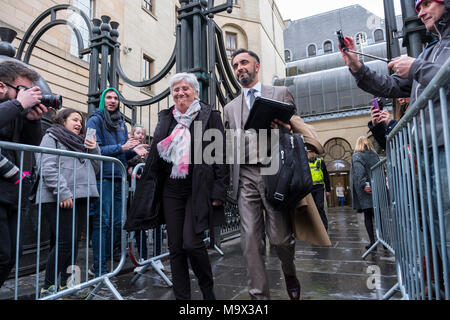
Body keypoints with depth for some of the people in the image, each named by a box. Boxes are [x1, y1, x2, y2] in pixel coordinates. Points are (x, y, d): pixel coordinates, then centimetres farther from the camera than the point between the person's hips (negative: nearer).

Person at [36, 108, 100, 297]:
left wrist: (94, 150, 4)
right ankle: (48, 287, 6)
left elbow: (94, 169, 20)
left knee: (74, 241, 9)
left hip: (81, 197, 7)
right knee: (65, 241, -9)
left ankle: (65, 283, 20)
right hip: (60, 199, -7)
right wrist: (63, 193, -19)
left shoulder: (81, 142, 23)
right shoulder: (51, 137, 3)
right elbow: (47, 168, -11)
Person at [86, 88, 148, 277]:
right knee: (102, 222, -4)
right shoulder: (95, 120, 1)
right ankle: (99, 269, 7)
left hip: (118, 178, 7)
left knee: (117, 223, 8)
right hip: (102, 177, -6)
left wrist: (134, 150, -2)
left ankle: (101, 264, 24)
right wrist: (121, 148, -18)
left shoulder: (121, 124, 19)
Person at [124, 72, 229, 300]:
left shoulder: (210, 116, 0)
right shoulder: (165, 118, 14)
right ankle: (181, 296, 23)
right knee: (175, 247, 8)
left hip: (197, 190, -4)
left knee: (191, 243, -10)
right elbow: (155, 155, 19)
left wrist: (218, 191, -11)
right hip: (171, 190, 5)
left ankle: (208, 291, 19)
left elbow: (220, 155, -5)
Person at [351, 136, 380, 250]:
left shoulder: (356, 156, -2)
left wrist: (363, 184, -23)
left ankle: (372, 242, 5)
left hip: (366, 190, -4)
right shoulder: (374, 154, 12)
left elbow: (359, 171, -17)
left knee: (368, 216, 3)